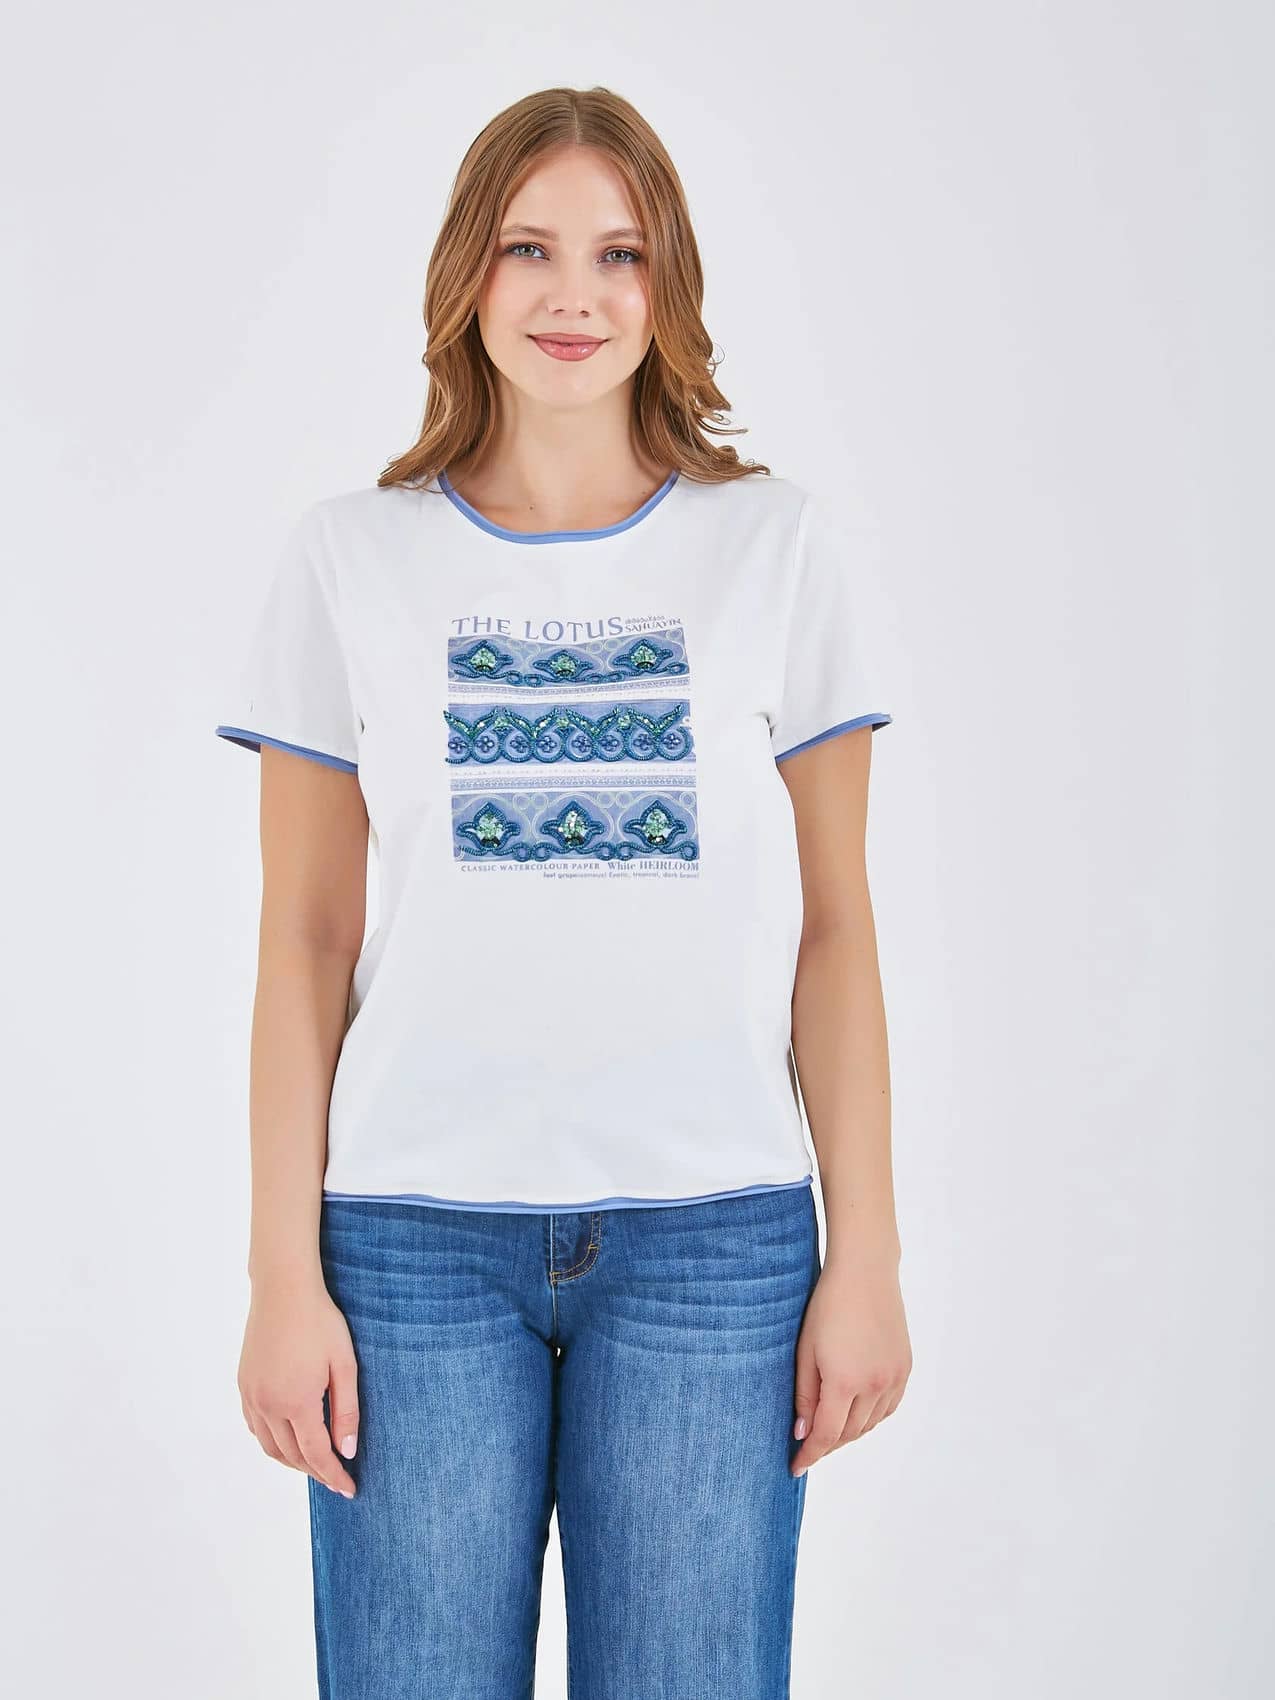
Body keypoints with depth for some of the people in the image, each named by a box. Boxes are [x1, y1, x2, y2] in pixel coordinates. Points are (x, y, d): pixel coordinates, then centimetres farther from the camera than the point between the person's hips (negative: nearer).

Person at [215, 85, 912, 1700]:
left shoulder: (779, 543, 5)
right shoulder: (350, 555, 5)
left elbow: (833, 925, 5)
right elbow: (304, 942, 4)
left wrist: (865, 1255, 1)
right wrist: (285, 1274, -1)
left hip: (715, 1236, 0)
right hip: (416, 1234, 0)